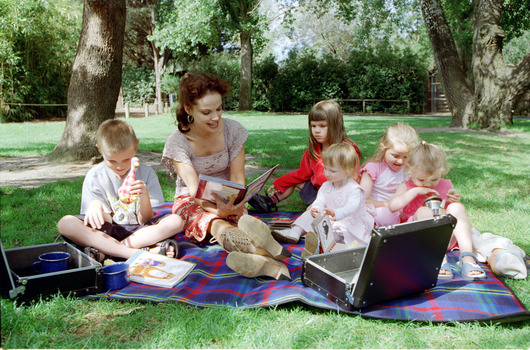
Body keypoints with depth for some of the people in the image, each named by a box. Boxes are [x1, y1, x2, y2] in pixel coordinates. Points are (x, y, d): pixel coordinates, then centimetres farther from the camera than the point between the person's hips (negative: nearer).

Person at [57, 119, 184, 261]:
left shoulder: (146, 173, -1)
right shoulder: (95, 176, -1)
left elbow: (145, 221, -3)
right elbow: (105, 223, -7)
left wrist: (144, 195, -21)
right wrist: (95, 205, -29)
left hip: (138, 230, 1)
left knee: (176, 221, -26)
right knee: (65, 223, -26)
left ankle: (104, 251, -28)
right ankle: (136, 253, -36)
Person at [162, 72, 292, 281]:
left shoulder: (232, 130, -8)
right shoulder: (177, 143, -15)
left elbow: (238, 177, -9)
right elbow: (194, 188, -23)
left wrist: (236, 201, -32)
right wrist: (218, 211, -43)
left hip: (227, 199, 3)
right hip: (191, 201, -3)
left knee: (242, 221, -33)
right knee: (215, 223, -37)